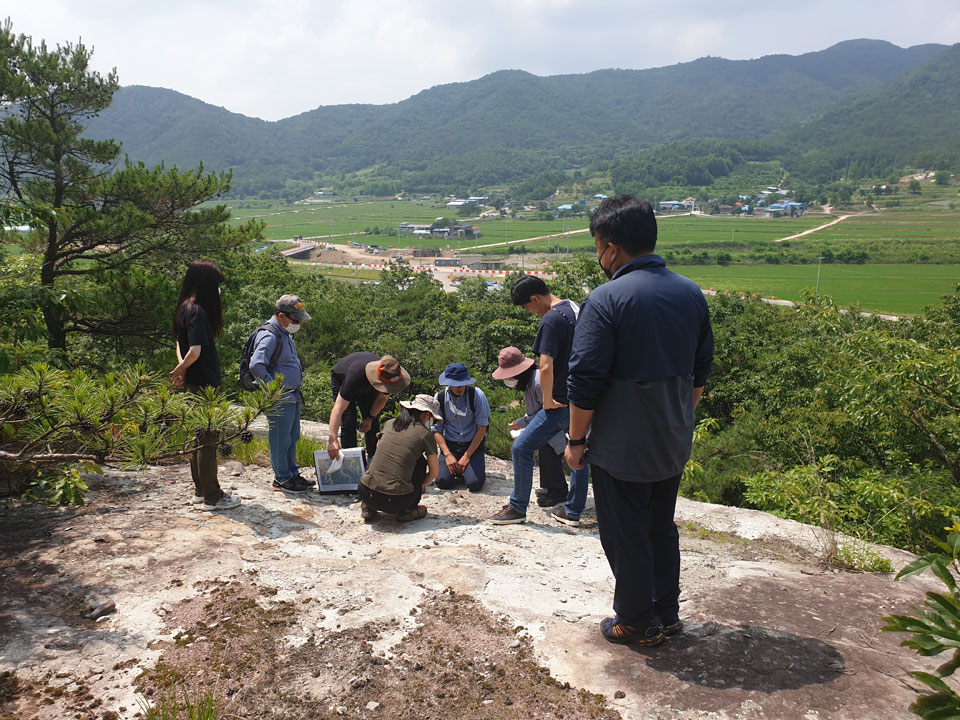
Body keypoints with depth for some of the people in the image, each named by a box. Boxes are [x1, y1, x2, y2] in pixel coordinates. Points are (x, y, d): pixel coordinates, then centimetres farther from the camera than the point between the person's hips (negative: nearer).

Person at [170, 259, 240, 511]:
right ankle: (211, 497, 7)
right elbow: (195, 350, -26)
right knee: (208, 440, -1)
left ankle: (200, 490, 29)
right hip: (203, 384, -10)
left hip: (195, 384, 10)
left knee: (200, 436, 18)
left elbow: (180, 343, 19)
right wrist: (180, 370, -8)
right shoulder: (197, 311, -19)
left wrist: (181, 369, 5)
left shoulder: (185, 308, 11)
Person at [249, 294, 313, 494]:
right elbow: (256, 366, -30)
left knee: (292, 438, 18)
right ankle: (281, 479, 12)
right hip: (279, 400, -10)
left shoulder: (285, 334, 14)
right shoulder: (270, 336, -18)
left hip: (292, 396, 10)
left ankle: (292, 473, 29)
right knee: (281, 440, 1)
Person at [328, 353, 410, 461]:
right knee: (348, 424, -16)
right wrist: (332, 440, -56)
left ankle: (373, 459, 7)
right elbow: (338, 409, -49)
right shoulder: (356, 375, -48)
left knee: (373, 424, -3)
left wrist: (370, 418, -15)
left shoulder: (390, 375, -34)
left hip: (367, 386, 4)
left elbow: (383, 398, -10)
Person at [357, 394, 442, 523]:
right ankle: (409, 509, 15)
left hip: (365, 493, 3)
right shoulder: (425, 434, 2)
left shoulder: (390, 424, 13)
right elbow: (434, 473, 10)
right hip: (396, 501, -3)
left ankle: (368, 508, 20)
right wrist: (420, 485, 31)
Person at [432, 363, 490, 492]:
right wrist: (447, 455, -13)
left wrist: (467, 456, -13)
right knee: (443, 482, -18)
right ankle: (456, 467, 16)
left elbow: (482, 428, -10)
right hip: (450, 444, 2)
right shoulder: (440, 398, -7)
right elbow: (436, 429, -1)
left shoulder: (477, 395, -13)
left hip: (473, 444, -2)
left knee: (474, 484, -20)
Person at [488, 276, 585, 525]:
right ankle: (573, 511, 27)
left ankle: (517, 508, 11)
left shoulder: (550, 320, -18)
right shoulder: (577, 308, 9)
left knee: (521, 448, 1)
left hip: (563, 403, -9)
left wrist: (547, 401, -13)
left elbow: (546, 367, -26)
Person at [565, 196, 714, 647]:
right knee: (662, 527, 22)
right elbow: (701, 370, 12)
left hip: (621, 447, -7)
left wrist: (577, 440, -8)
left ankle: (636, 624, 24)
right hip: (673, 442, 7)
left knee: (626, 536, 10)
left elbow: (585, 381, -19)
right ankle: (667, 613, 35)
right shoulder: (691, 294, 3)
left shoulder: (606, 300, -19)